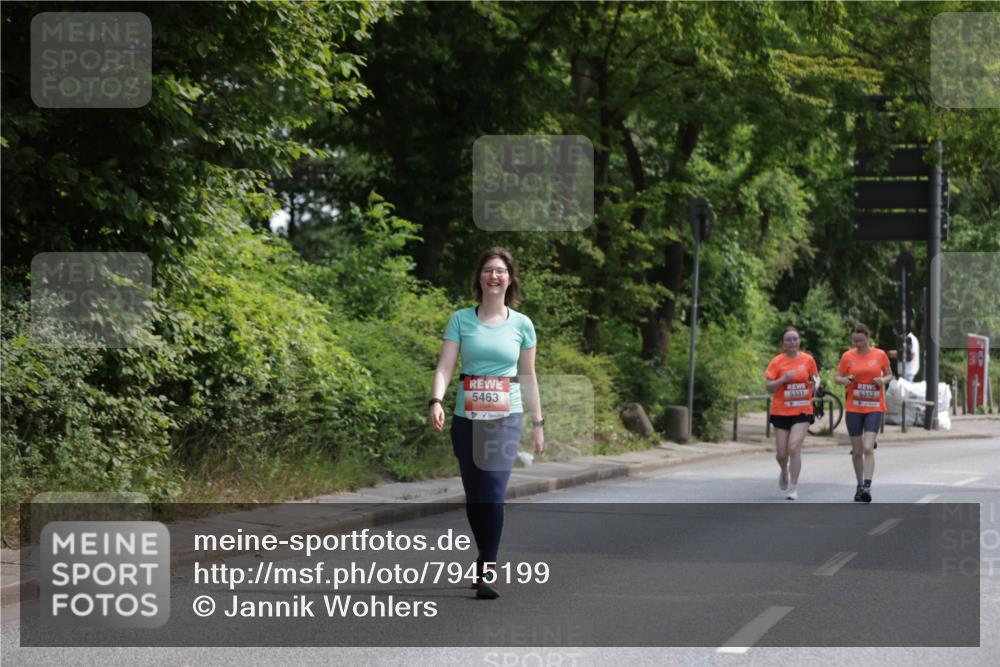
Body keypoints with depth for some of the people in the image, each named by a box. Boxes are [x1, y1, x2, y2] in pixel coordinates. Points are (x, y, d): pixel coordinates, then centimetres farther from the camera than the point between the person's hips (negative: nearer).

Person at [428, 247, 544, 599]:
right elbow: (445, 367, -6)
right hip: (466, 418, 1)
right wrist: (436, 401, -23)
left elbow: (528, 376, 13)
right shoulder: (461, 319, 2)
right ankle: (487, 562, 23)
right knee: (474, 497, 7)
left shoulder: (521, 325, 4)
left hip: (505, 418, -1)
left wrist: (538, 422, 13)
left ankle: (487, 572, -15)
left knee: (493, 494, -14)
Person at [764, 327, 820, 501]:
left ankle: (793, 488, -7)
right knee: (781, 453, 4)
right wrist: (783, 379, -21)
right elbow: (768, 387, -4)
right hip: (781, 411, 1)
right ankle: (784, 472, 40)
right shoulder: (776, 362, -3)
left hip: (802, 411, -1)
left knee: (794, 447, -15)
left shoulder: (808, 359, 1)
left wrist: (815, 384, -7)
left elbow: (816, 377, 16)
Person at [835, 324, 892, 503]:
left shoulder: (880, 355, 1)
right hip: (854, 409, 2)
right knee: (857, 451, 6)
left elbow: (889, 375, 13)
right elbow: (837, 378, 8)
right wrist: (845, 380, -15)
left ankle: (867, 487, -19)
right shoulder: (848, 356, 2)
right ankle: (859, 485, 22)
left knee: (868, 448, -16)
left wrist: (883, 380, -10)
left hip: (874, 408, -2)